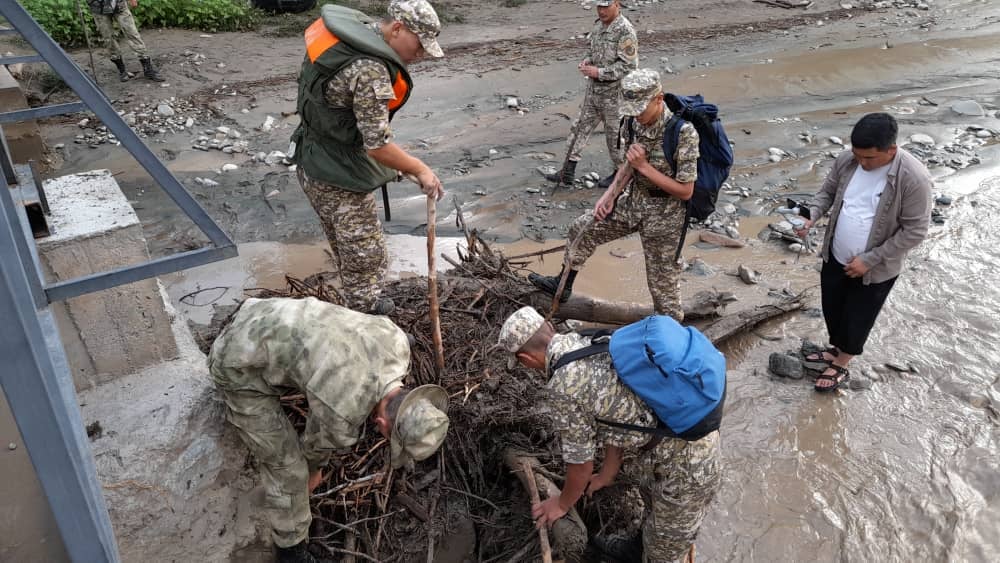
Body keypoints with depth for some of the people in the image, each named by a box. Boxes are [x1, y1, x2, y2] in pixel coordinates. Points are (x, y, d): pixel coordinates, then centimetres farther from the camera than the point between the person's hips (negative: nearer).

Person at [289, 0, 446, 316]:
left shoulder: (354, 30, 3)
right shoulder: (371, 71, -28)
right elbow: (377, 146, -25)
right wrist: (420, 170, -12)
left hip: (317, 161, 10)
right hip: (338, 177, -10)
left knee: (348, 249, 24)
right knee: (366, 257, 2)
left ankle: (362, 306, 41)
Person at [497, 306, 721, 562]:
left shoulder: (562, 388, -21)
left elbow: (581, 462, -6)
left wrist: (562, 504, 15)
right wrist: (607, 475, 27)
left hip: (686, 465, -9)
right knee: (652, 498, 35)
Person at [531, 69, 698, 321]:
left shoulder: (684, 132, -28)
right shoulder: (634, 121, -7)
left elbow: (685, 191, -24)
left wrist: (644, 167, -28)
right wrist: (610, 194, -2)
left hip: (664, 215, -7)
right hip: (634, 200, 7)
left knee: (662, 281, 6)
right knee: (582, 228, 15)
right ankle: (563, 285, 37)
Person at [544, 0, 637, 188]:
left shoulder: (625, 31, -18)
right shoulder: (598, 24, 6)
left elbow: (628, 66, -22)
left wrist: (599, 72, -23)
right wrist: (587, 61, -1)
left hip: (614, 92, -8)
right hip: (593, 89, 8)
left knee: (615, 134, 6)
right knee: (581, 127, 9)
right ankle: (568, 171, 16)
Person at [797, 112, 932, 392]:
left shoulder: (913, 179, -27)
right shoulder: (847, 160, -12)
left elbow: (915, 231, -21)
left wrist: (869, 260, -21)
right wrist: (812, 216, -16)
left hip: (875, 269, -5)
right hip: (835, 256, 5)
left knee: (857, 318, 13)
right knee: (831, 308, 22)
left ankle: (841, 366, 37)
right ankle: (835, 349, 49)